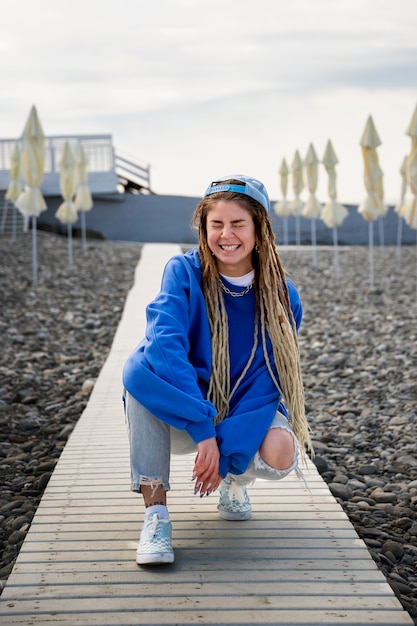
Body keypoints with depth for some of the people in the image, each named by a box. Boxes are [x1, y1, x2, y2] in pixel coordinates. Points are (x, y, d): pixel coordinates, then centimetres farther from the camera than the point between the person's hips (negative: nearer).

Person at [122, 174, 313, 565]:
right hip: (180, 418, 0)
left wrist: (226, 454, -24)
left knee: (280, 452, -33)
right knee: (139, 367, -31)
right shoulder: (184, 272, -13)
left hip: (249, 412, 1)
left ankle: (235, 482, 6)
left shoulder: (281, 298, -8)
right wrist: (203, 430, -39)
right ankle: (155, 511, -28)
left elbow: (265, 383, -12)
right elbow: (164, 342, -29)